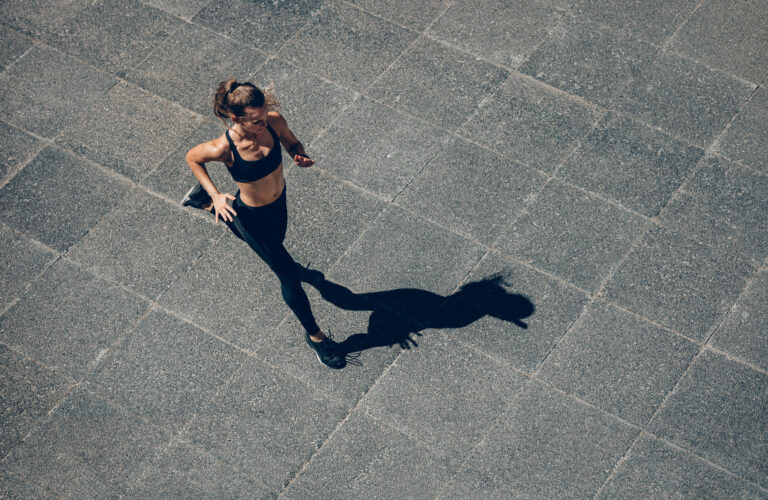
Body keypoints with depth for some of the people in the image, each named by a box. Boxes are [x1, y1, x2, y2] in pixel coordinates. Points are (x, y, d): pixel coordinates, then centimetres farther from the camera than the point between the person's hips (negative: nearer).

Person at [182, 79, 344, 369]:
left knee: (273, 241, 39)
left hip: (278, 202, 6)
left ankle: (203, 201, 54)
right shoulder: (224, 148, -34)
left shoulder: (274, 122, -23)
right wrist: (216, 195, -19)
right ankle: (313, 335, 29)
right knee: (291, 276, 3)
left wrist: (300, 156, -24)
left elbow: (292, 142, -1)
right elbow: (192, 158, -13)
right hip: (252, 216, -6)